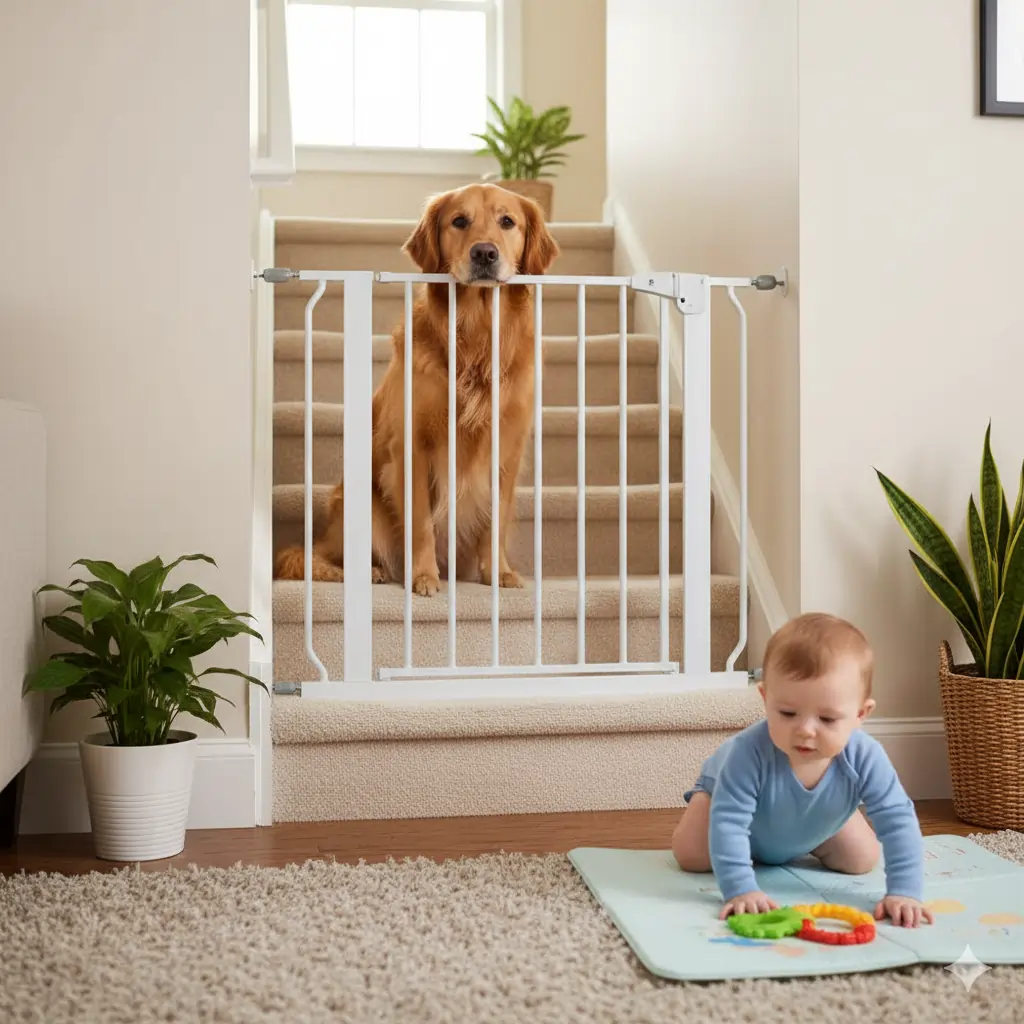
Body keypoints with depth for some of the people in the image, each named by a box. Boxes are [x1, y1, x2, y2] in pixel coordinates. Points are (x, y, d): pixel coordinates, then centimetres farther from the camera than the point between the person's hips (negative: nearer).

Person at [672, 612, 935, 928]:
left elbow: (898, 820, -36)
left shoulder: (865, 757, -40)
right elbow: (728, 820, -48)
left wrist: (904, 892, -44)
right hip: (727, 792, -3)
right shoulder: (750, 751, -49)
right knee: (692, 855, -14)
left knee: (861, 861, 2)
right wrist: (739, 888, -54)